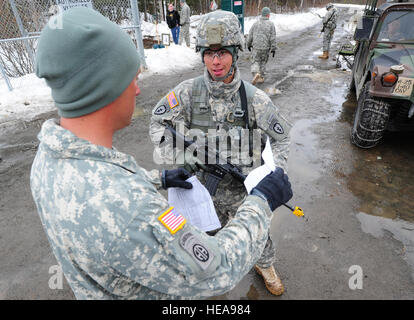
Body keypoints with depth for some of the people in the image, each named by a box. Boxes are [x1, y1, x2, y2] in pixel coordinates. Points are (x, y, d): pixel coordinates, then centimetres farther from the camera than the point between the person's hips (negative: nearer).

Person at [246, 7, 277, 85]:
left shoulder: (255, 23, 0)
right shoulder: (271, 24, -4)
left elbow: (250, 36, 4)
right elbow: (273, 38, -7)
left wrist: (249, 45, 18)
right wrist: (273, 49, -1)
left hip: (256, 47, 0)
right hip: (266, 48, 0)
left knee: (255, 62, 6)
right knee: (263, 62, 17)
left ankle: (256, 74, -21)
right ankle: (261, 78, 20)